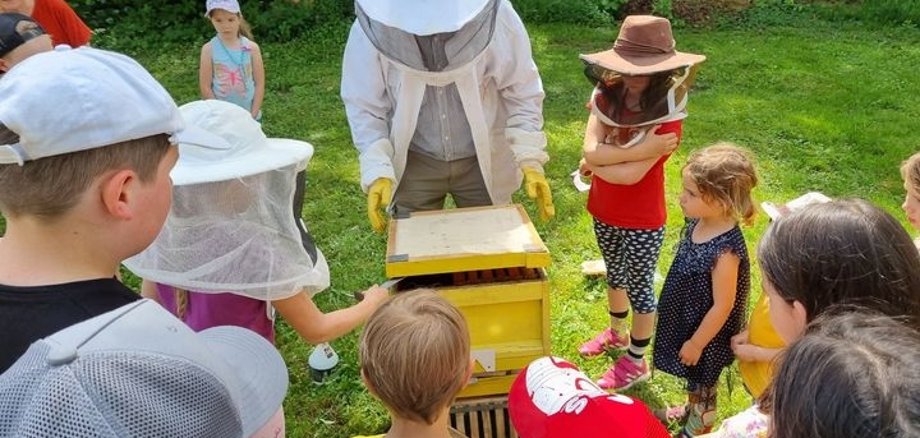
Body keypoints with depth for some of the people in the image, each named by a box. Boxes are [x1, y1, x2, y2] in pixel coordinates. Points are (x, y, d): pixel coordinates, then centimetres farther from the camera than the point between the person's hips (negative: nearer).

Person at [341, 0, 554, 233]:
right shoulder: (371, 31, -21)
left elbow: (523, 92, -11)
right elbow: (364, 107, -10)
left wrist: (530, 159, -20)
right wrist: (378, 172, -22)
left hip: (481, 159, 0)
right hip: (415, 161, 0)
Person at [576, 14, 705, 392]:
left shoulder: (667, 112, -24)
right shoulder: (606, 97, -9)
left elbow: (631, 174, -30)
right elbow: (591, 150, -23)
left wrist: (594, 165, -16)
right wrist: (643, 149, -29)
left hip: (643, 220, -6)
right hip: (604, 212, 6)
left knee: (639, 286, 11)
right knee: (614, 275, 26)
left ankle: (636, 361, 32)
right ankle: (617, 332, 52)